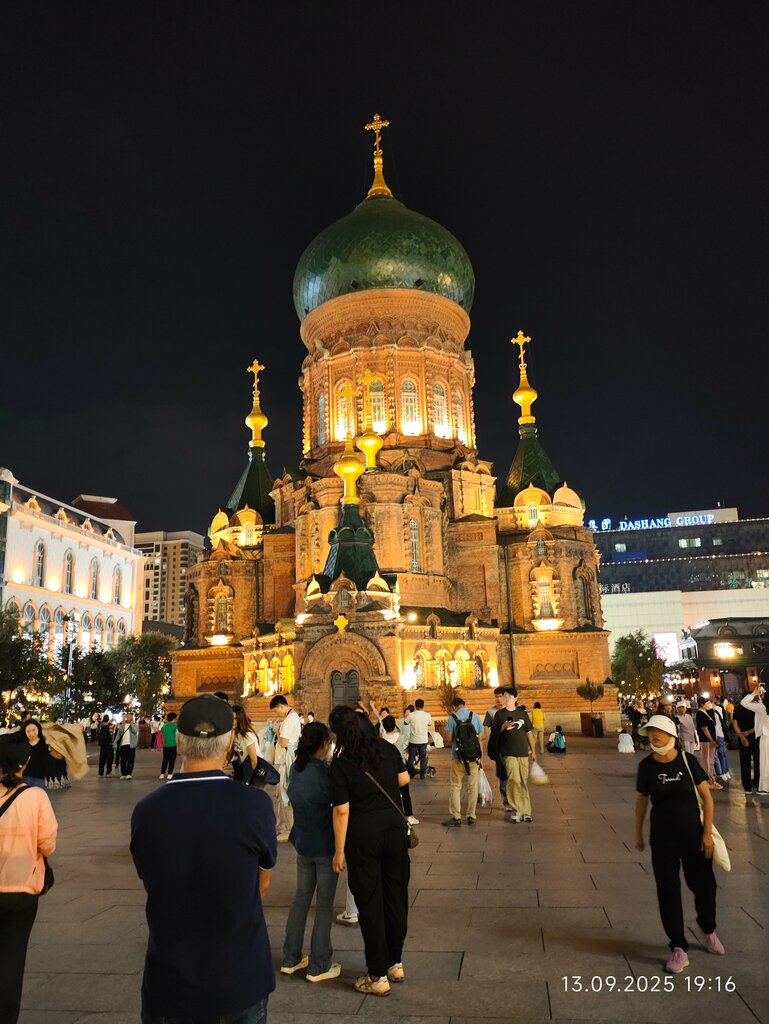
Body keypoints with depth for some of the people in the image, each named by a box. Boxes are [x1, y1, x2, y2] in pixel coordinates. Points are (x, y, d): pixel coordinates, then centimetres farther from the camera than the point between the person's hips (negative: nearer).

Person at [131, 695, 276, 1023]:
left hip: (168, 983, 1)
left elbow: (153, 884, 3)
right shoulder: (254, 804, -20)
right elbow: (262, 884, -2)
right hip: (240, 980, -1)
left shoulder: (145, 810, -15)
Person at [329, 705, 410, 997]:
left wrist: (339, 851, -6)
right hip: (395, 828, 4)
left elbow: (342, 811, -14)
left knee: (369, 902, 9)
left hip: (363, 835, -4)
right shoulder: (386, 747, -1)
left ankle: (378, 975, 18)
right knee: (396, 896, 17)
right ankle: (395, 963, 32)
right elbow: (404, 779, 11)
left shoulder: (341, 762, -13)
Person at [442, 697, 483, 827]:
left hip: (458, 758, -2)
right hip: (474, 757, 2)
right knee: (473, 787, 12)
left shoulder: (452, 718, -6)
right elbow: (480, 738, 4)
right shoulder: (475, 716, 1)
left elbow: (449, 738, -6)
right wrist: (480, 758, 11)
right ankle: (471, 816, 16)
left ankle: (456, 817, 6)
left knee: (455, 787, 7)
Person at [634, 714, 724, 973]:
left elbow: (707, 797, -5)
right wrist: (639, 834, 10)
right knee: (668, 892, 2)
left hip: (693, 835, 0)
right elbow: (641, 801, 4)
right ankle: (678, 949, 17)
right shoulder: (647, 765, -7)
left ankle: (709, 931, 43)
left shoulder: (687, 760, -11)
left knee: (704, 885, 13)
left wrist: (707, 832, -8)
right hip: (662, 839, 0)